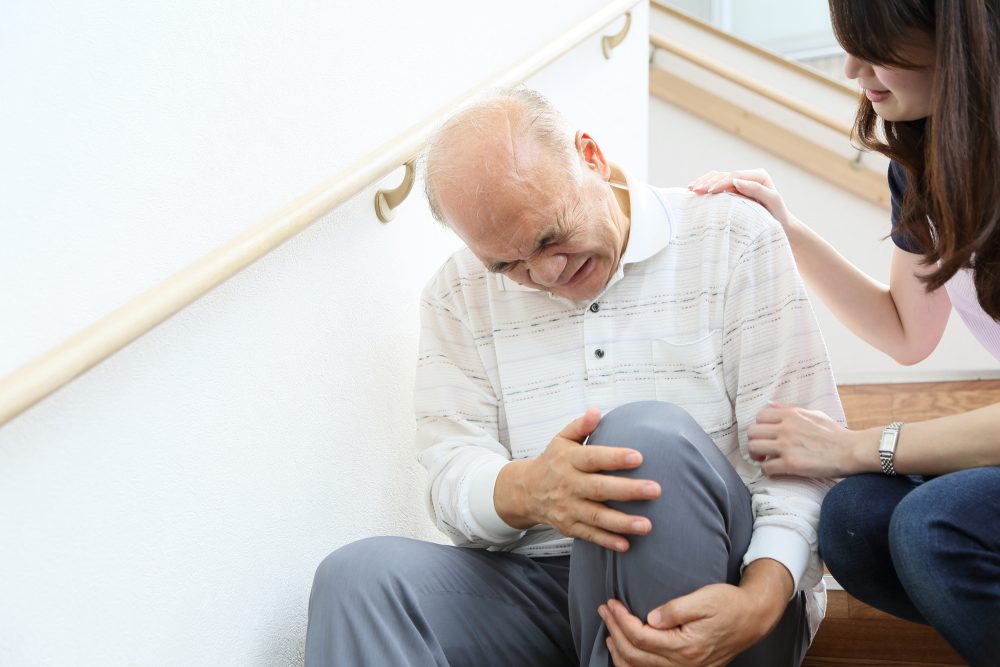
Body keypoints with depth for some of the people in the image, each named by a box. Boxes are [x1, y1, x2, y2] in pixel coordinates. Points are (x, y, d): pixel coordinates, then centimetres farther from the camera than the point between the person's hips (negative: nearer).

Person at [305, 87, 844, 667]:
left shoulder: (733, 235, -1)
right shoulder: (458, 296, 8)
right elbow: (453, 479, 0)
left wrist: (760, 600, -25)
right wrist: (526, 492, -25)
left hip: (718, 589, 0)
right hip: (537, 590, 1)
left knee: (646, 435, -33)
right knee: (360, 576, -26)